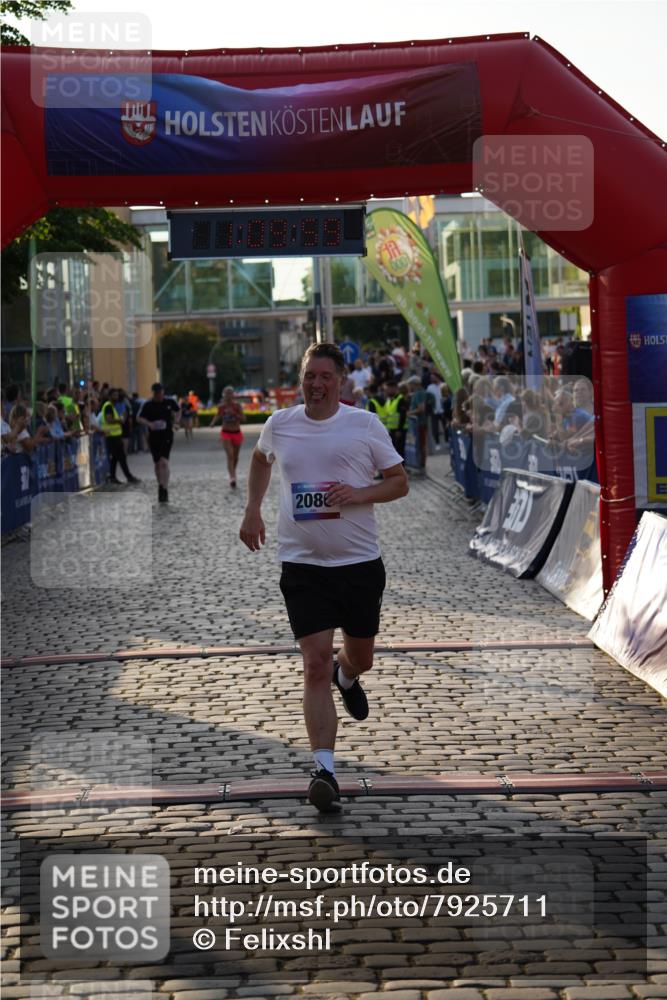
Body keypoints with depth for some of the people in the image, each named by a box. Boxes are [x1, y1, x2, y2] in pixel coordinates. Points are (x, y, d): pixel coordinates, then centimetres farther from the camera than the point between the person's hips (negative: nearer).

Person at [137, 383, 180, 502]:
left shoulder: (170, 402, -1)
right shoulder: (148, 405, -3)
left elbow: (177, 411, 19)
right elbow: (139, 418, 0)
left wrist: (175, 423, 6)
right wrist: (149, 424, -18)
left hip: (167, 435, -2)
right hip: (153, 436, 2)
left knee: (164, 462, -17)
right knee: (157, 464, 11)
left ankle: (164, 490, -18)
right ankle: (161, 487, 29)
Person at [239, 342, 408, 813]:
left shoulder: (366, 425, -2)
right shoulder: (279, 424, 4)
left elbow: (400, 482, 3)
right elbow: (261, 459, 26)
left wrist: (359, 494, -15)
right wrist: (253, 510, 17)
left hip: (361, 562, 0)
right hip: (303, 563, 0)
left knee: (360, 658, 16)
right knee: (316, 665, -11)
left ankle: (346, 678, 55)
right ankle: (325, 770, -11)